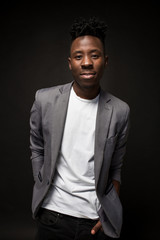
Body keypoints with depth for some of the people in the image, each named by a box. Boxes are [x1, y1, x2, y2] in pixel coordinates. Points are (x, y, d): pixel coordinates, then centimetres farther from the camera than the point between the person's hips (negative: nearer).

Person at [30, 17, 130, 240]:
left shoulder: (119, 111, -6)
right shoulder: (45, 100, -6)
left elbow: (116, 168, 3)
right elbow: (37, 151, 6)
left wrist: (110, 214, -2)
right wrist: (43, 193, 5)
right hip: (53, 215, 1)